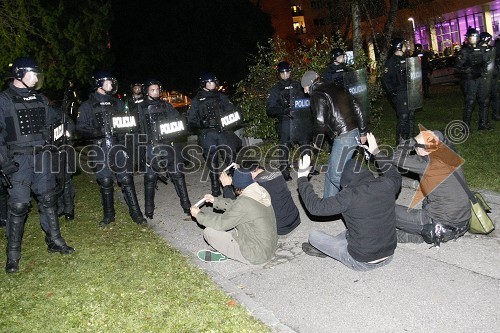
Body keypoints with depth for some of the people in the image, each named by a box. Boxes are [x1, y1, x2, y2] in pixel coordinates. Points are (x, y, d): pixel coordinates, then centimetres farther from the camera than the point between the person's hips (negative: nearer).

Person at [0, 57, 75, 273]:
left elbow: (55, 123, 22)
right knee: (18, 205, -6)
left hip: (42, 156, 5)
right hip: (19, 159, -5)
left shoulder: (40, 99, 12)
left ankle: (54, 241, 23)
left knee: (48, 199, 10)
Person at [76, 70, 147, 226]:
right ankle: (108, 215, 20)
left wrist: (124, 128, 1)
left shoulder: (117, 103, 14)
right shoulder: (87, 106, 4)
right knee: (105, 182, 4)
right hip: (100, 149, -1)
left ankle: (135, 213, 6)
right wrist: (97, 132, -17)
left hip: (118, 145, 2)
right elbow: (80, 127, -1)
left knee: (126, 179, -2)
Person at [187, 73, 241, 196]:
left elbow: (231, 110, 17)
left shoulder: (221, 97, 14)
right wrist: (201, 123, -11)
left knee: (231, 159, -4)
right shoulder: (197, 100, 8)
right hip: (207, 135, -1)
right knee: (212, 164, 5)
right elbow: (191, 119, 5)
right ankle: (215, 190, 16)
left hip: (223, 132, 1)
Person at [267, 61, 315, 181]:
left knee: (305, 144, 13)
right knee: (284, 147, -6)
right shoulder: (275, 90, 5)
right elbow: (270, 109, -2)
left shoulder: (298, 86, 14)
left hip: (302, 122, 4)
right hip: (286, 123, -4)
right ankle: (284, 171, 2)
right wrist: (283, 110, -18)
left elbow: (307, 98, 27)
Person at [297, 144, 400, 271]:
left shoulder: (350, 196, -25)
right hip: (388, 257, 6)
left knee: (314, 235, 9)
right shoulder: (386, 185, -10)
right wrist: (376, 153, 22)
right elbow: (396, 176, 16)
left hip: (361, 263, -6)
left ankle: (323, 249, 38)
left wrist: (302, 178, -7)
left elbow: (315, 206, -17)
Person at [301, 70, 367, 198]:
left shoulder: (317, 96, -8)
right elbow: (357, 108, 17)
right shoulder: (337, 88, 17)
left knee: (336, 175, -5)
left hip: (343, 138, -9)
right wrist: (363, 131, 23)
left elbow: (320, 121, -15)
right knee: (331, 173, 16)